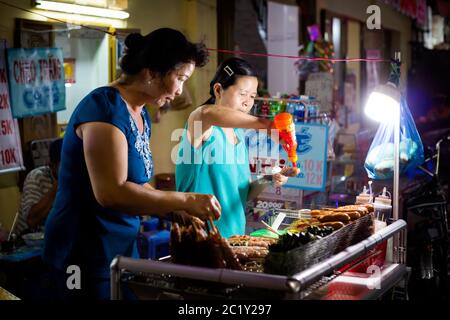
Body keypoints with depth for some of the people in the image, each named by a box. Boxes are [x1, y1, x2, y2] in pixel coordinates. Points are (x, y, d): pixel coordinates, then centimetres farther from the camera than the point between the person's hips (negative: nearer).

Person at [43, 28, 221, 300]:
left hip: (122, 248, 9)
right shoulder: (106, 107, -19)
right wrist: (186, 201, -23)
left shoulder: (141, 116, 8)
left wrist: (179, 213, 2)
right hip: (86, 254, -9)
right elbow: (111, 193, -28)